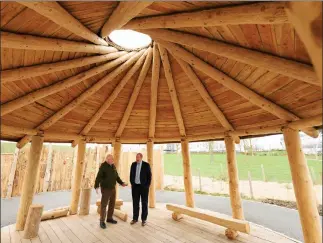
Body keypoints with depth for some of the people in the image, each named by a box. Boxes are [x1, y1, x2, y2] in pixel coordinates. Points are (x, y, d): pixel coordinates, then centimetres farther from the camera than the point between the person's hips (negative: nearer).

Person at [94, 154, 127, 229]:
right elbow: (98, 177, -24)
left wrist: (121, 183, 13)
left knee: (112, 204, 14)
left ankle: (109, 218, 29)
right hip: (105, 188, -7)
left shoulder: (113, 166, 7)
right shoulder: (103, 166, -15)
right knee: (104, 205, 0)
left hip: (113, 188, 7)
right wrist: (96, 186, -35)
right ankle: (102, 221, 14)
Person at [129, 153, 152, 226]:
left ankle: (143, 219, 20)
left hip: (143, 186, -3)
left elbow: (149, 176, -7)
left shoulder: (146, 165, -10)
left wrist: (147, 186, -9)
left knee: (144, 203, 7)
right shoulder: (133, 164, 1)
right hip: (135, 186, 3)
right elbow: (131, 175, 11)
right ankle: (135, 218, 26)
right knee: (135, 203, 12)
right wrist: (132, 184, 5)